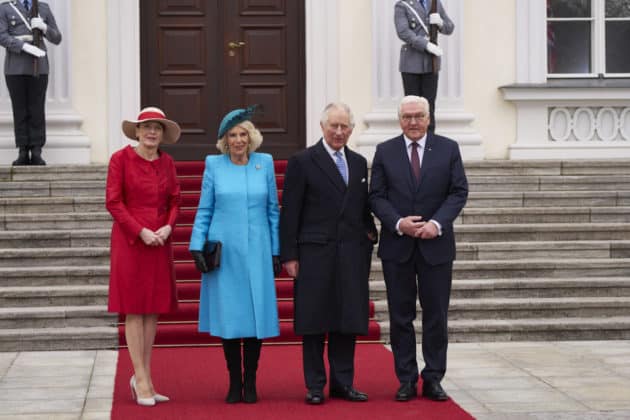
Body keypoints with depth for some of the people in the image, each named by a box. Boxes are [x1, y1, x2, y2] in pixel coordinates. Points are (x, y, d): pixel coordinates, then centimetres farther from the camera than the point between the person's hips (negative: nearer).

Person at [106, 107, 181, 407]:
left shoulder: (167, 162, 9)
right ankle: (142, 380, 3)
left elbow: (174, 201, 11)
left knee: (154, 309, 7)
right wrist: (141, 231, -14)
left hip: (160, 241, 5)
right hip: (130, 239, -5)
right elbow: (113, 202, -8)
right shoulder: (121, 159, -5)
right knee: (134, 308, -1)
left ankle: (142, 376, 16)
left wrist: (168, 227, -8)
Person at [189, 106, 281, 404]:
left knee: (256, 315, 1)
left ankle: (250, 383, 11)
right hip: (223, 252, -1)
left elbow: (273, 210, 8)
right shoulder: (214, 165, 3)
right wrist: (197, 248, -3)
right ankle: (234, 382, 12)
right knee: (228, 316, 1)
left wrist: (276, 252, 5)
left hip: (256, 252, 1)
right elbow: (204, 210, 5)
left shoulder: (265, 163, 5)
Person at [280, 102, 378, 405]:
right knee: (314, 322, 2)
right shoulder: (302, 162, -2)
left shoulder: (359, 163, 13)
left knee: (348, 321, 7)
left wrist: (370, 232, 4)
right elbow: (289, 213, -4)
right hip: (315, 254, -4)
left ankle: (342, 383, 16)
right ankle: (315, 386, 9)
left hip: (352, 255, 4)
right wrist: (289, 255, -8)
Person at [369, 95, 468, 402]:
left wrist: (437, 223, -14)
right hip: (397, 246, 0)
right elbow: (376, 196, 1)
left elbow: (459, 192, -1)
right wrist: (398, 223, -15)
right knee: (401, 316, 5)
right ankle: (406, 380, 12)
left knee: (436, 316, 4)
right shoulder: (385, 151, 4)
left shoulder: (448, 148, 3)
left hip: (436, 244, 0)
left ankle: (433, 379, 13)